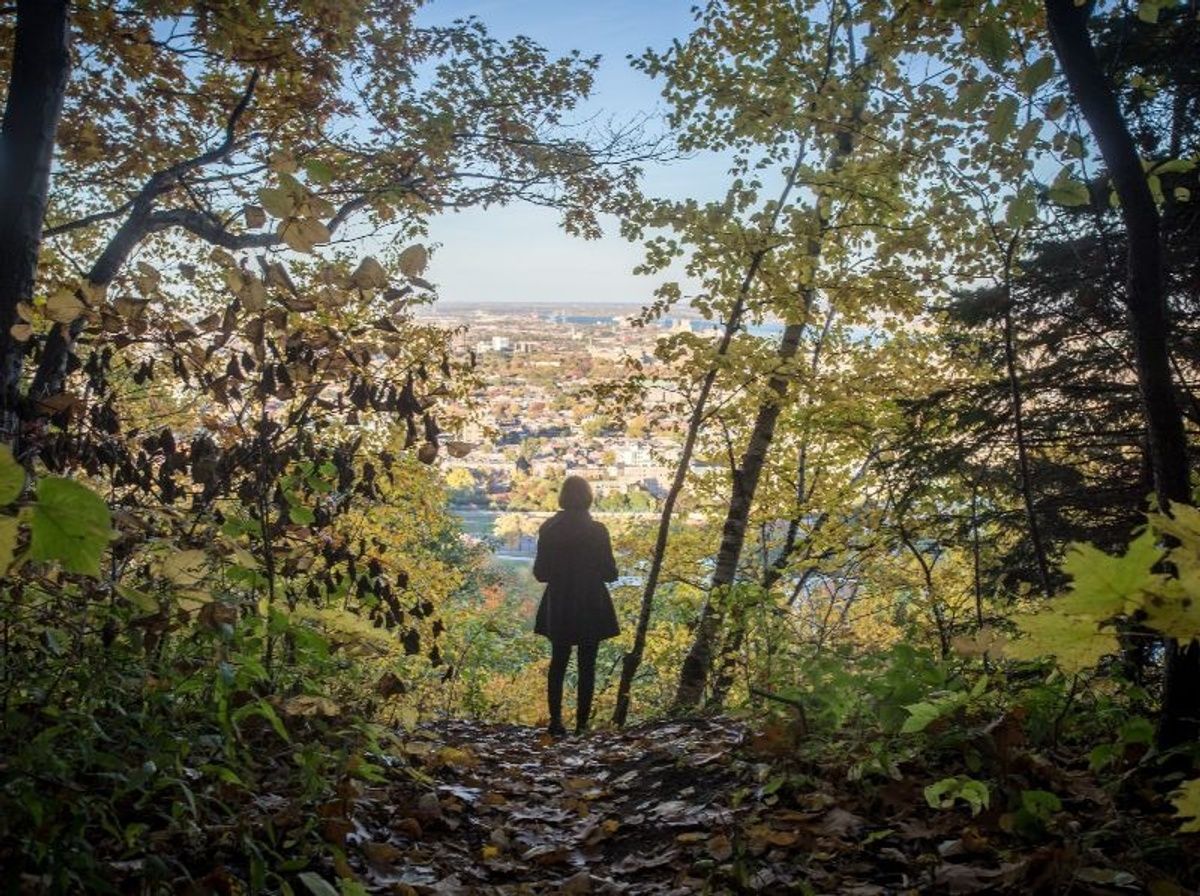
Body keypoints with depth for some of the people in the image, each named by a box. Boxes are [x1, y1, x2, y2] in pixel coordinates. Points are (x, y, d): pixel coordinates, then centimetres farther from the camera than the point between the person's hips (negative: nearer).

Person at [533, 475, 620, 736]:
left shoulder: (548, 529, -5)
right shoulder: (597, 531, -12)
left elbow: (540, 572, -1)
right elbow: (609, 572, -8)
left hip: (558, 607, 2)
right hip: (591, 606, -2)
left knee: (558, 662, 14)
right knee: (587, 666, 7)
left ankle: (556, 720, 11)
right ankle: (581, 723, 6)